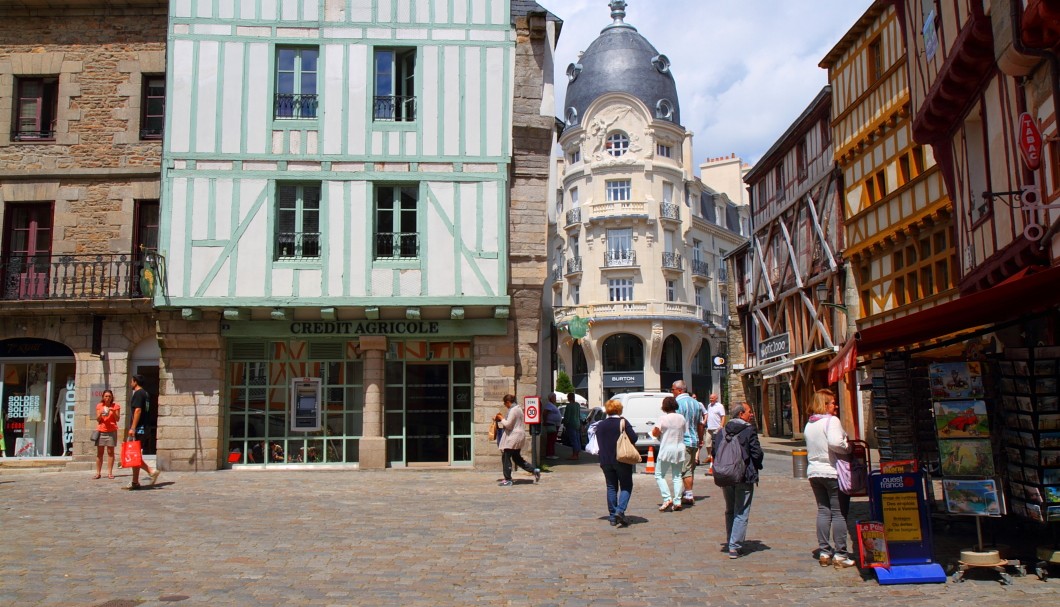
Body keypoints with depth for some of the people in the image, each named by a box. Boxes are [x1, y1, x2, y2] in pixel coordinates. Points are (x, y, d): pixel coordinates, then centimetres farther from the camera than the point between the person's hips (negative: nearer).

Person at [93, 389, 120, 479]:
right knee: (99, 452, 2)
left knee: (110, 452, -3)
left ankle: (110, 472, -2)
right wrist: (101, 414, -15)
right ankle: (98, 473, 6)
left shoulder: (115, 406, 3)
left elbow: (117, 419, -2)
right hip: (101, 431, 2)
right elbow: (98, 419, 5)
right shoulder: (99, 406, 7)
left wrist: (113, 412, -18)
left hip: (111, 431, -2)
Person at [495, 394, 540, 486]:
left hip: (514, 437, -10)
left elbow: (508, 425, -19)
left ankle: (507, 480, 1)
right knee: (517, 458, 17)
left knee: (506, 457, -2)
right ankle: (535, 471, 12)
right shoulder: (518, 408, 15)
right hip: (519, 436, 10)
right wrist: (503, 419, 18)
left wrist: (502, 418, -4)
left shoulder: (513, 410, -17)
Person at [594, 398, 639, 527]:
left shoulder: (600, 425, 8)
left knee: (611, 487, 11)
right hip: (622, 460, -4)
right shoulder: (623, 422, -7)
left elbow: (598, 443, 12)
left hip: (606, 461, 4)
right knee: (626, 486, 5)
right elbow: (633, 438, -12)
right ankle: (620, 510, -15)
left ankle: (612, 516, 9)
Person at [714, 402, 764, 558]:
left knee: (730, 511, 18)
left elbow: (714, 452, 3)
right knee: (741, 513, 0)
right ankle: (734, 546, -6)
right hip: (745, 477, -5)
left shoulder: (722, 431, 5)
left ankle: (731, 543, 23)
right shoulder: (749, 430, -9)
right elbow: (757, 453, -13)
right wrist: (756, 467, 5)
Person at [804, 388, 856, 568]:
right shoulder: (832, 420, -11)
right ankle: (840, 554, 1)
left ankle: (824, 552, 12)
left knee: (823, 511, 11)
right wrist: (849, 449, -10)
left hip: (814, 471, 7)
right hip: (833, 472, -7)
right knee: (839, 513, -1)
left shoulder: (809, 424, 13)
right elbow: (835, 442, -27)